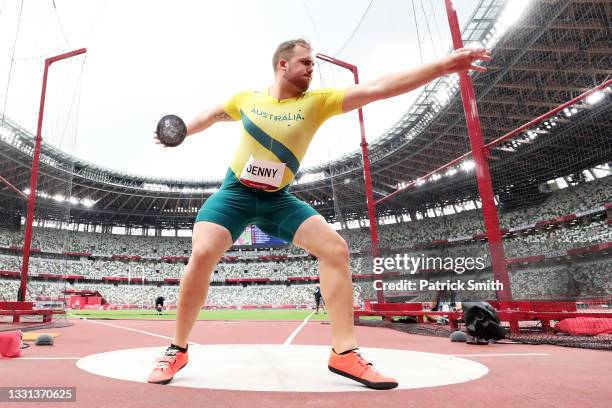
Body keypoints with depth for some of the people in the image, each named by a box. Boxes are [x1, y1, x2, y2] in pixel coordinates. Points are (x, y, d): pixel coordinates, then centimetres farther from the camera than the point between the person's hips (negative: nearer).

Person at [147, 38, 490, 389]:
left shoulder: (317, 101, -6)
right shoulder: (247, 99, -2)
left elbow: (375, 88, -16)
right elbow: (213, 115, 20)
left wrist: (443, 65, -22)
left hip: (278, 199, 1)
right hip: (235, 193, 0)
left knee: (336, 248, -17)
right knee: (202, 256, -23)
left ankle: (344, 352, -9)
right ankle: (178, 350, 1)